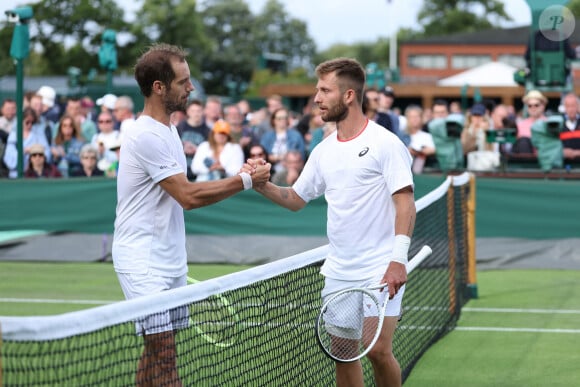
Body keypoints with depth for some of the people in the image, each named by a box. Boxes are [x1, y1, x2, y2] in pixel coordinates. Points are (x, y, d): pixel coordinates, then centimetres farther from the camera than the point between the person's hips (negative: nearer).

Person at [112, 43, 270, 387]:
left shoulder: (167, 130, 14)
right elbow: (189, 196, -19)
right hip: (143, 261, -10)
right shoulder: (147, 135, -18)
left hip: (168, 260, 10)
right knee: (164, 353, -13)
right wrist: (245, 181, -13)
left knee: (157, 352, 10)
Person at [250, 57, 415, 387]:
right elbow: (296, 199, 19)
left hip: (381, 271, -6)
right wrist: (263, 186, 0)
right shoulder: (324, 150, 11)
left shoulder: (384, 143, -9)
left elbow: (405, 203, -14)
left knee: (378, 351, -9)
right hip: (338, 272, 6)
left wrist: (398, 258, -23)